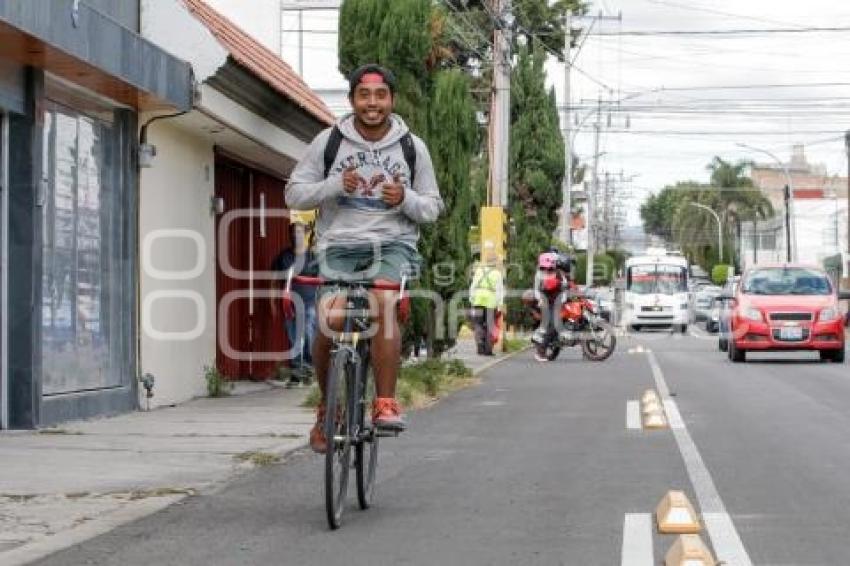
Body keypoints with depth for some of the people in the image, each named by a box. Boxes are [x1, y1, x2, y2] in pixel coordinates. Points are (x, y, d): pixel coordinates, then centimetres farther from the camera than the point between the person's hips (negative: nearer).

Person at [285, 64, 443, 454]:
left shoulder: (412, 147, 6)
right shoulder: (329, 142, 4)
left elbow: (432, 208, 12)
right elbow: (295, 194, 5)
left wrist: (406, 199, -10)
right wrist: (336, 185, -12)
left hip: (392, 244, 0)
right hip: (339, 246, 0)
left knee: (382, 304, -31)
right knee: (331, 321, -20)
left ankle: (385, 404, -27)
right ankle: (327, 408, 6)